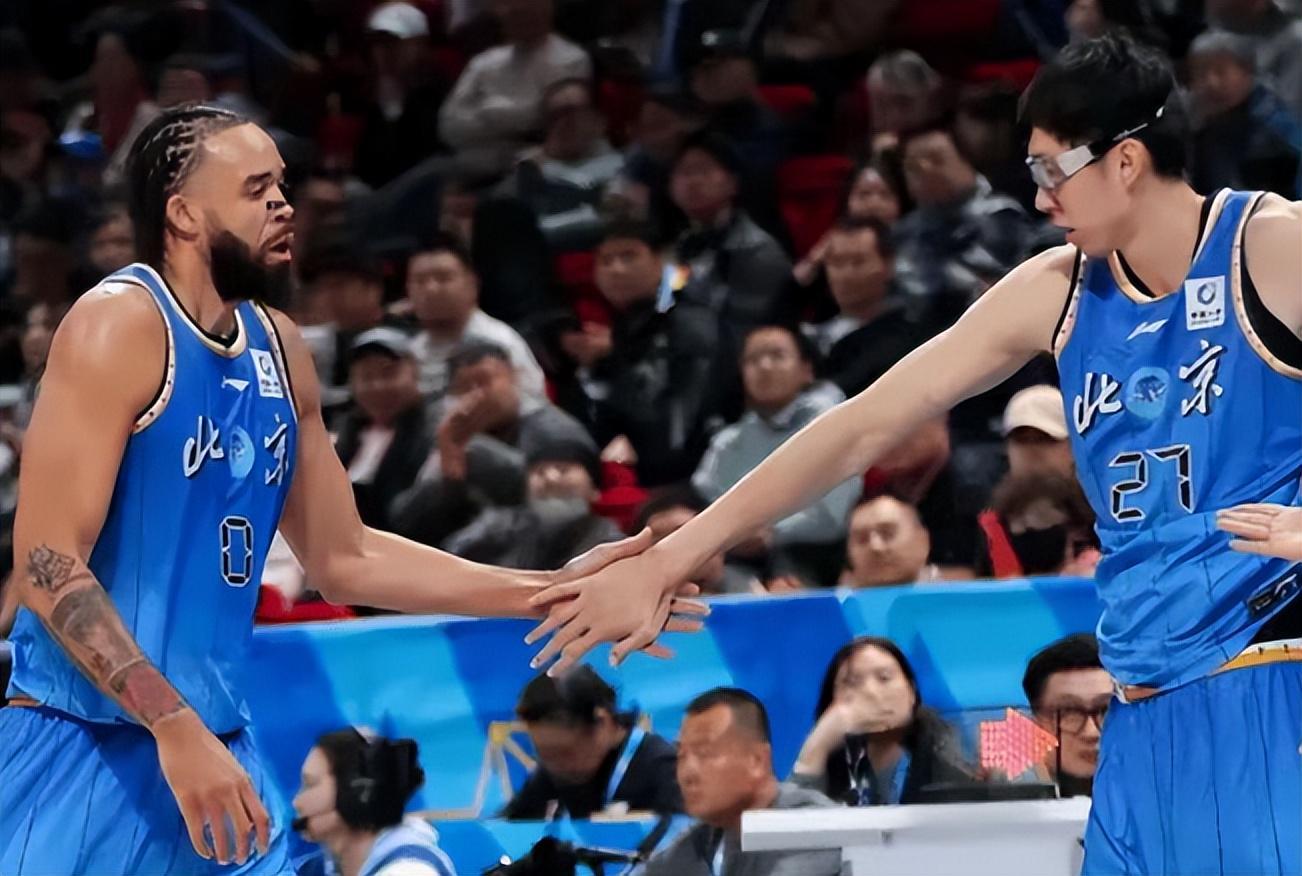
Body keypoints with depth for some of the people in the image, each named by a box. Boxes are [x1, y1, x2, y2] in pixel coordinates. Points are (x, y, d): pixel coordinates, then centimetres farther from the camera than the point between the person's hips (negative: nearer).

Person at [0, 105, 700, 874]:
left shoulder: (279, 349, 12)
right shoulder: (120, 327, -11)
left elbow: (345, 560, 21)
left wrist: (553, 592, 16)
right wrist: (176, 729, -23)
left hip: (219, 744, 8)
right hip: (86, 749, -7)